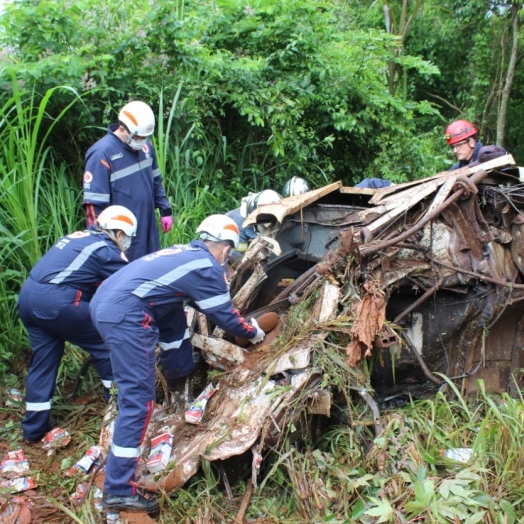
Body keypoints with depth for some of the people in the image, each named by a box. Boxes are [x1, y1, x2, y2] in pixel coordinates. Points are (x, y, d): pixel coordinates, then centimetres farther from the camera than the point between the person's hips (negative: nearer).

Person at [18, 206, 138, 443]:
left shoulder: (77, 237, 23)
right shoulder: (107, 250, -1)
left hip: (28, 295, 8)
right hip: (56, 301, -8)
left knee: (43, 359, 16)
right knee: (105, 342, 9)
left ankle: (34, 426, 20)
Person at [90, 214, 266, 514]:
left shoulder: (185, 252, 24)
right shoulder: (209, 267, 0)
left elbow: (203, 301, 37)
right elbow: (224, 316, 8)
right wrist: (253, 333, 25)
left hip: (104, 300, 10)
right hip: (125, 316, -10)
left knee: (173, 314, 29)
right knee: (139, 399, -7)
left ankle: (179, 379, 46)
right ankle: (119, 490, -5)